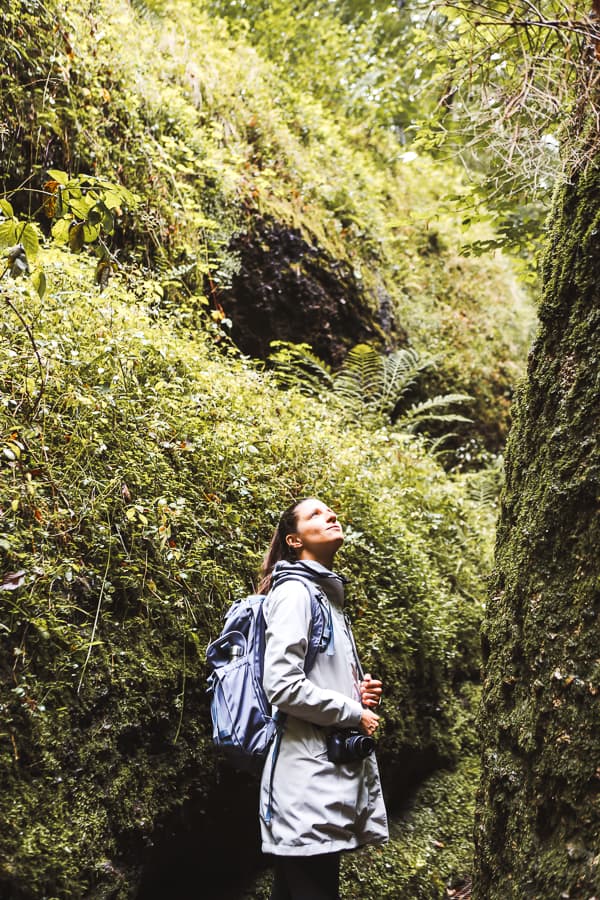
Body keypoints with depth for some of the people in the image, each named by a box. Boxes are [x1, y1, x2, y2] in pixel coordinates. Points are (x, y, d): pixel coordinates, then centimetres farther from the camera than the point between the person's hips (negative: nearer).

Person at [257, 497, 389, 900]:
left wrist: (361, 693, 8)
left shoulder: (331, 595, 19)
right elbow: (282, 685, -20)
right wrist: (353, 713, -10)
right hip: (307, 771, -9)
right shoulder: (295, 592, -9)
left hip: (335, 766, 9)